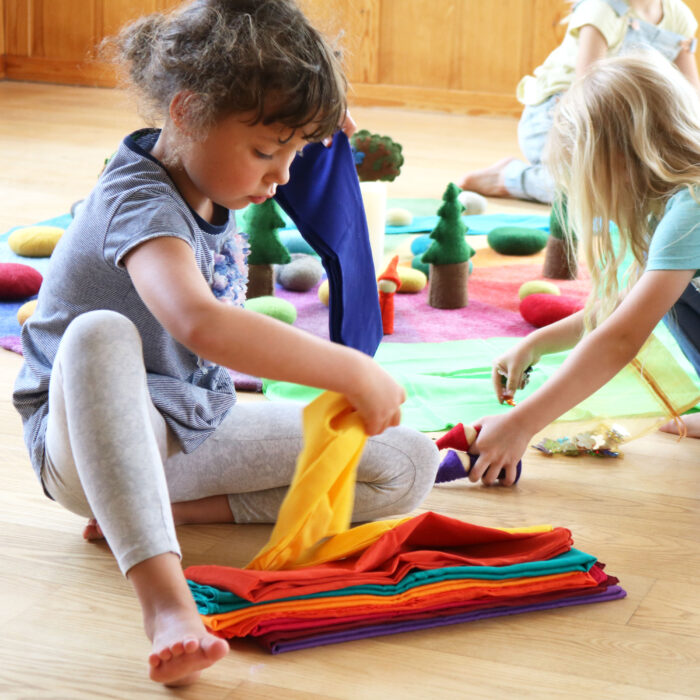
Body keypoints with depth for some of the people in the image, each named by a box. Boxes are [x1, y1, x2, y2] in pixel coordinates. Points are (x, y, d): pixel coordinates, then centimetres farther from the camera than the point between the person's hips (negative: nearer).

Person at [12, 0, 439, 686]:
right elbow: (197, 321, -46)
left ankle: (171, 510, -11)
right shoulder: (139, 199, -25)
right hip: (87, 441, -8)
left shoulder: (201, 177, 1)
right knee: (101, 334, -43)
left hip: (196, 430, 8)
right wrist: (353, 372, -42)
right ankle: (163, 595, -52)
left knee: (408, 467, -6)